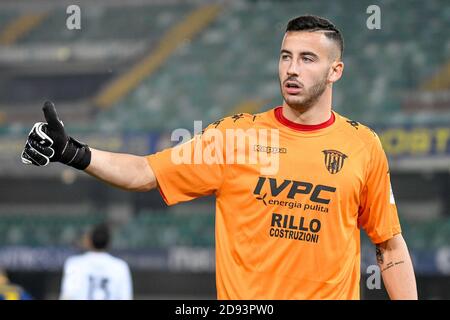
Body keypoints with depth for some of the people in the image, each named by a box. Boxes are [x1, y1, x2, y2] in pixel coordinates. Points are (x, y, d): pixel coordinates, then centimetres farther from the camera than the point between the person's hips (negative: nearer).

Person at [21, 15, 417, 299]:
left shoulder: (365, 146, 2)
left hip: (332, 291, 0)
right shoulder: (237, 133, 1)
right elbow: (145, 173, -1)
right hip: (243, 297, 0)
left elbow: (390, 245, 7)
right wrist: (73, 153, -16)